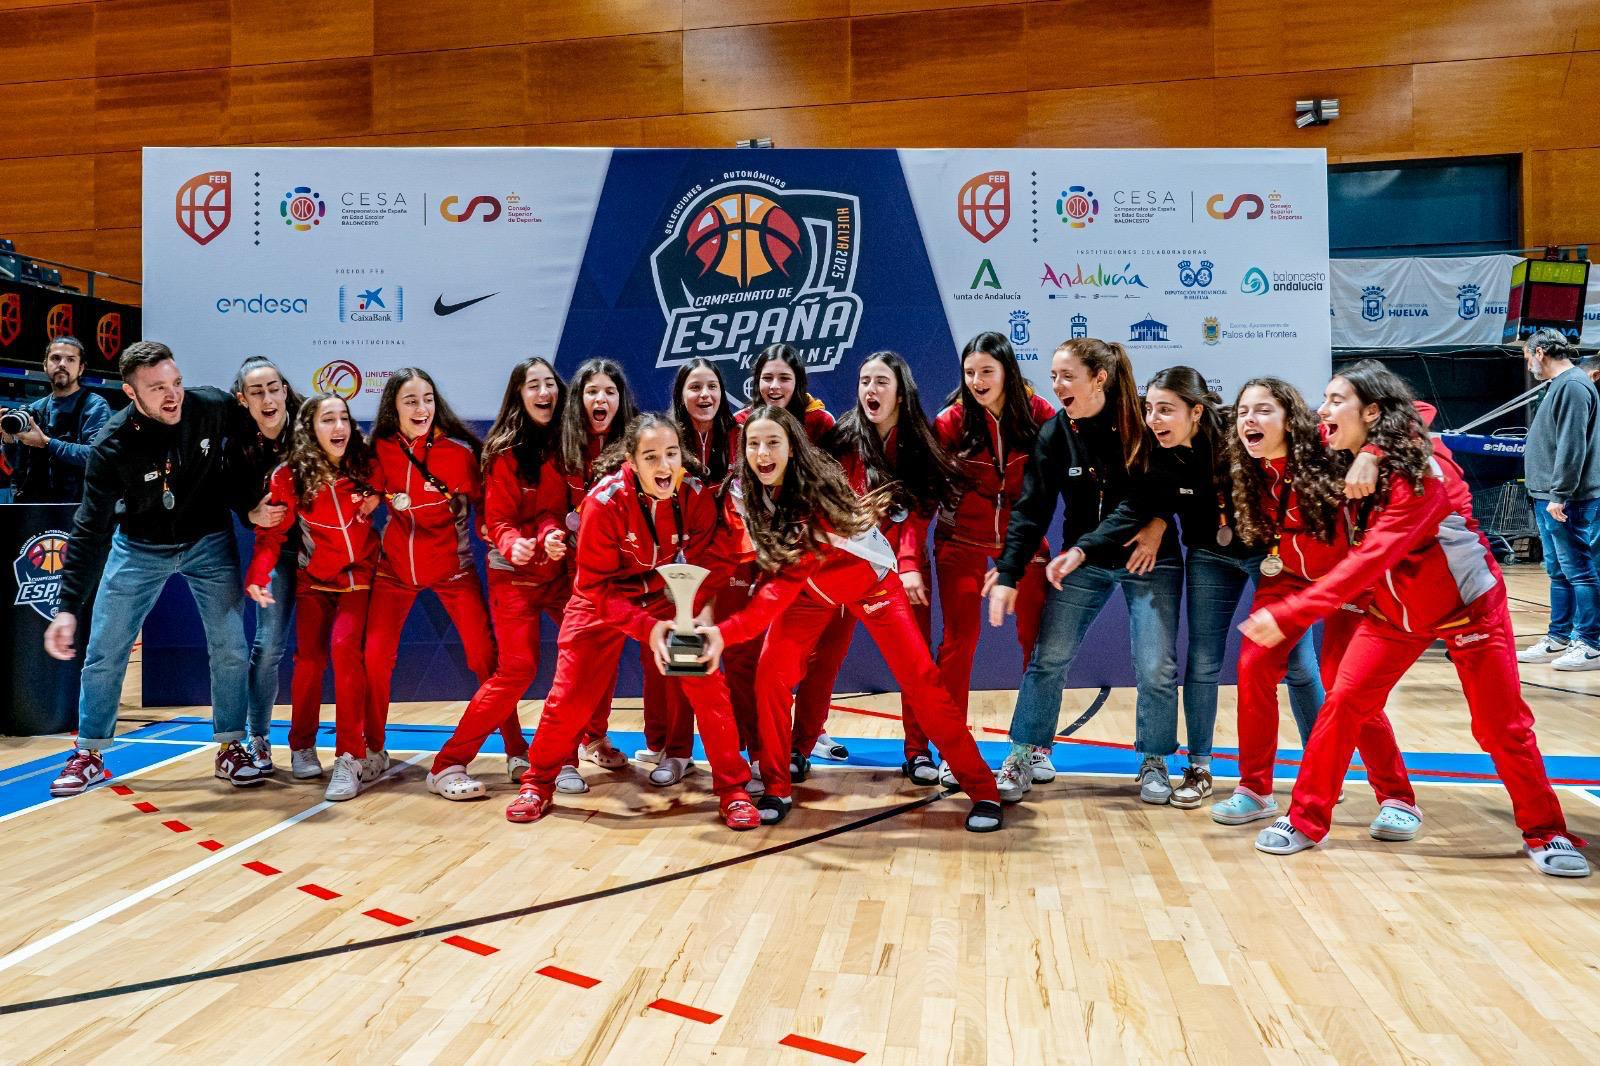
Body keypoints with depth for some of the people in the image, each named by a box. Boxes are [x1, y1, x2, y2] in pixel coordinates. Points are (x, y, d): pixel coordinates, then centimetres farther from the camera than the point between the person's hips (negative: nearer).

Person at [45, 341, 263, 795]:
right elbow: (91, 528, -21)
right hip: (139, 548, 0)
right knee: (104, 652, 2)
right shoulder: (111, 446, -23)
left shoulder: (214, 407, -21)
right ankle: (89, 755, 20)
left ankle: (230, 749, 12)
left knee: (230, 648, -3)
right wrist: (68, 606, -26)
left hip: (208, 542, 1)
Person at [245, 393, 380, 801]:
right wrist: (258, 576, -27)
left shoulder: (364, 464, -9)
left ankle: (350, 757, -13)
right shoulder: (289, 476, -12)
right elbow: (270, 533, -13)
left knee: (345, 646, -17)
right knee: (309, 658, 1)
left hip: (359, 574, -1)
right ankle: (302, 746, 25)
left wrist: (375, 498, -12)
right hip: (315, 579, 1)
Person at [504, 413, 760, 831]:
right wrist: (646, 627, -34)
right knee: (571, 695, 0)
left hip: (669, 596, 2)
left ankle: (732, 789, 2)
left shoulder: (696, 494, -21)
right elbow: (595, 584, -23)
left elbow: (715, 560, -15)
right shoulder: (605, 500, -27)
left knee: (707, 684, -13)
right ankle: (538, 783, 26)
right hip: (604, 599, -1)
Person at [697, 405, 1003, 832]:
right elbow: (776, 569, -2)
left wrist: (726, 633, -50)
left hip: (870, 580, -5)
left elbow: (785, 584, -40)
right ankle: (776, 790, 3)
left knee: (921, 681, -9)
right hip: (811, 587, 5)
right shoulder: (752, 491, -17)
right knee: (770, 675, -13)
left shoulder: (816, 493, -35)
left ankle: (981, 789, 4)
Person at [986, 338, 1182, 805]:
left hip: (1148, 561, -2)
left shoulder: (1141, 427, -14)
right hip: (1081, 562, 2)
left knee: (1157, 669, -1)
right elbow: (1031, 509, -8)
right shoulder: (1054, 434, -8)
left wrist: (1081, 549, -20)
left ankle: (1154, 763, 20)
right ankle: (1024, 756, 11)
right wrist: (1007, 575, -16)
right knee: (1047, 659, -2)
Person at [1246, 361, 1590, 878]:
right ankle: (1305, 821, 3)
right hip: (1394, 611, 5)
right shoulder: (1350, 466, -9)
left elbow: (1371, 559, -39)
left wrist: (1288, 614, -44)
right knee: (1341, 703, -6)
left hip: (1467, 607, -5)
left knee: (1502, 725, 2)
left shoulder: (1421, 473, -31)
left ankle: (1546, 833, 23)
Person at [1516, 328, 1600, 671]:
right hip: (1550, 500, 10)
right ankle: (1559, 638, 20)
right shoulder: (1560, 385, 17)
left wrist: (1559, 495, -21)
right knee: (1558, 573, 13)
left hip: (1568, 503, -10)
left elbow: (1572, 446, -20)